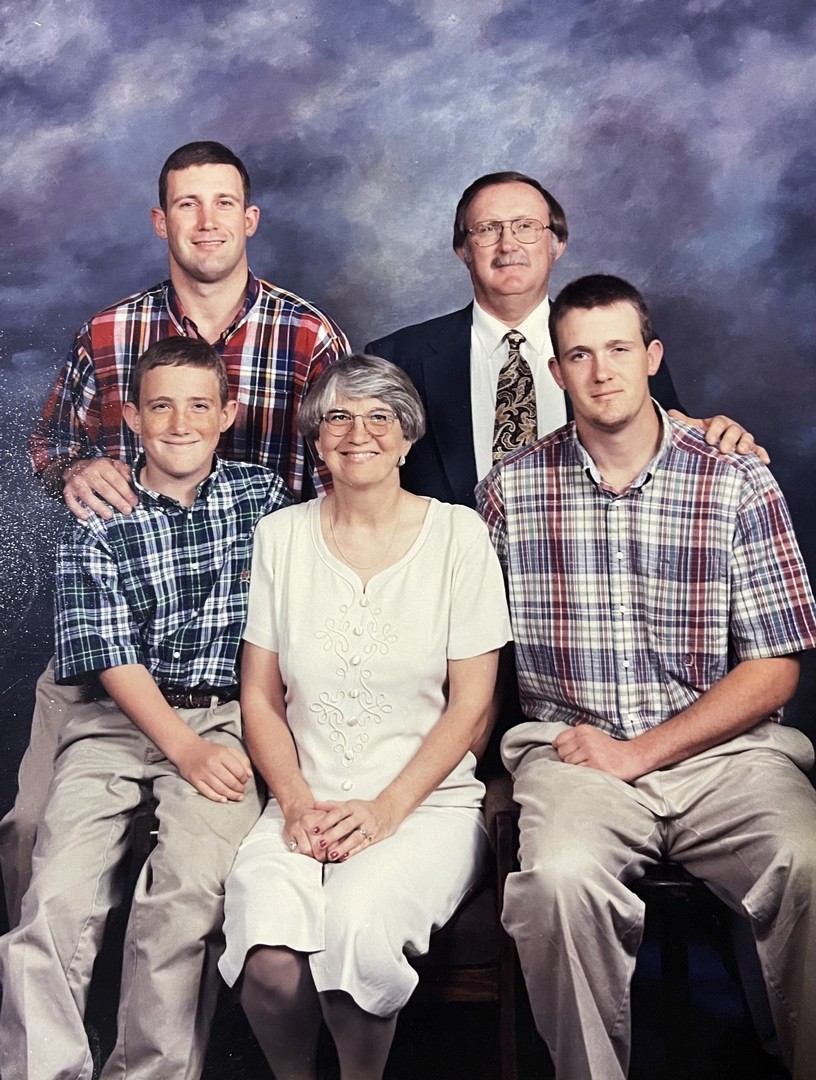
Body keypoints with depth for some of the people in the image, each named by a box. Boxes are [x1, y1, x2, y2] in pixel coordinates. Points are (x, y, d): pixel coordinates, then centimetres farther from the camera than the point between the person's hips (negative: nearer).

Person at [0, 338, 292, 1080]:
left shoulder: (263, 496, 9)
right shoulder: (97, 526, 7)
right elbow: (111, 658, -2)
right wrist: (185, 748, -14)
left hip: (229, 717, -1)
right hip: (120, 719, 1)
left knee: (188, 892, -25)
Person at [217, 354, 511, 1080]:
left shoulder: (458, 535, 2)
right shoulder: (281, 536, 8)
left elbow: (472, 707, -1)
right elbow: (259, 696, 8)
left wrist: (388, 809, -11)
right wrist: (298, 802, -7)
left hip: (430, 802, -1)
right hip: (306, 806, 2)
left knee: (358, 919, -31)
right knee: (268, 958, -26)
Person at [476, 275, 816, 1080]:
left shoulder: (738, 485, 3)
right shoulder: (511, 489, 7)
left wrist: (639, 753, -8)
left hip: (724, 748, 0)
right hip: (570, 747, 0)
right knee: (558, 879, -31)